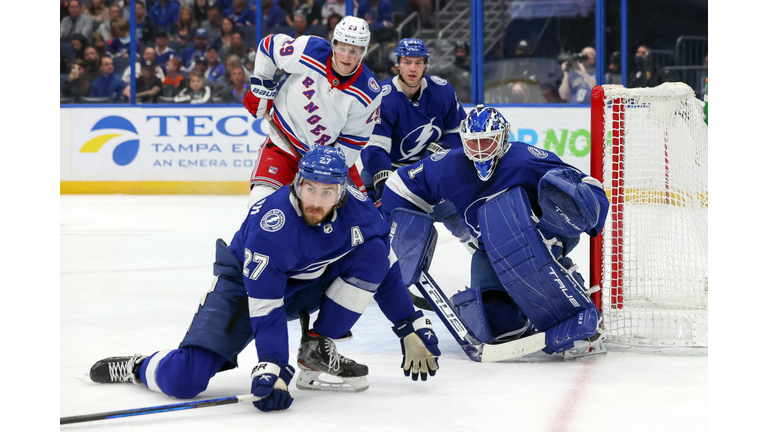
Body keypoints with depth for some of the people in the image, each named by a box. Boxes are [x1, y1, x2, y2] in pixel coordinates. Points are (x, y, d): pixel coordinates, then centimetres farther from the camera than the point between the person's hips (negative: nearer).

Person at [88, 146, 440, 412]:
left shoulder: (357, 211, -19)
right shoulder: (270, 225, -34)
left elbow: (385, 269, -4)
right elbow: (265, 306, -32)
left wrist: (413, 328, -6)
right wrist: (273, 369, -38)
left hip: (308, 287, 6)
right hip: (246, 284, -5)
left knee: (373, 253, -18)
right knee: (184, 380, -25)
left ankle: (316, 350, -7)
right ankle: (138, 367, 12)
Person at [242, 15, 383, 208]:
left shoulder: (369, 93, -20)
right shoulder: (309, 50, -24)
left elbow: (354, 139, -12)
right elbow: (269, 45, -6)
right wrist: (260, 88, -2)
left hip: (330, 151, 2)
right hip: (284, 141, -1)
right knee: (263, 198, -18)